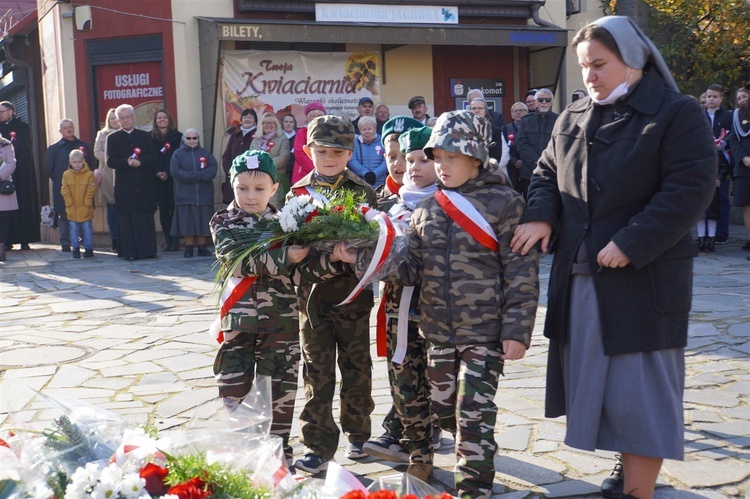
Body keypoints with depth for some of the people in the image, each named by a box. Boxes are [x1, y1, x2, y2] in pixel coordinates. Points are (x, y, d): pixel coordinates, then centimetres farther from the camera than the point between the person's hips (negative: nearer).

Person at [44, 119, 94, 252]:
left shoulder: (84, 146, 11)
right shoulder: (54, 148, 5)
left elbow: (90, 165, 14)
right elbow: (48, 168, 6)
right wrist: (59, 181, 4)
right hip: (63, 190, -2)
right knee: (64, 216, -1)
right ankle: (65, 243, 4)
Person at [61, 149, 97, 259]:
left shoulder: (89, 174, -4)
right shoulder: (66, 175, 3)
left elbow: (91, 191, -5)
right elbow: (65, 191, 2)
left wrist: (86, 203, -11)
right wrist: (70, 204, -6)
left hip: (85, 209, -2)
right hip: (72, 209, 2)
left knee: (87, 229, 2)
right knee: (74, 230, 8)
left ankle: (89, 249, 10)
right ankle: (76, 249, 16)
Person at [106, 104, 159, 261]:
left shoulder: (145, 136, 12)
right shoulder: (112, 138, 7)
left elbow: (154, 157, 4)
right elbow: (110, 161, -3)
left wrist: (140, 161, -14)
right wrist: (127, 163, -19)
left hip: (144, 185, 2)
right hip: (125, 187, -1)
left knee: (146, 218, 2)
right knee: (127, 219, -2)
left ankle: (148, 250, 8)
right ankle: (129, 252, 2)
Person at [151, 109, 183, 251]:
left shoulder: (177, 136, 4)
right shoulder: (151, 137, 9)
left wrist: (168, 173, -9)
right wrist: (157, 173, -8)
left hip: (173, 178, -2)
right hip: (158, 179, 2)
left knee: (174, 208, -5)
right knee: (163, 209, 1)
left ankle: (175, 240, -1)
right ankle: (167, 240, 6)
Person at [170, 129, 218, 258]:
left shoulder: (205, 153, 13)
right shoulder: (178, 154, 8)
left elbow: (213, 169, -2)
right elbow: (175, 172, -8)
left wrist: (193, 175, -15)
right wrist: (199, 176, -14)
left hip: (204, 195, 1)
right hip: (185, 195, -1)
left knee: (203, 222, 0)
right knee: (187, 223, -3)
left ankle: (202, 247, 6)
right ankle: (188, 248, 2)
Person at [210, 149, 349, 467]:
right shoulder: (224, 223, 0)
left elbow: (300, 273, -3)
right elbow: (238, 261, -19)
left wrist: (330, 260, -20)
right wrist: (283, 257, -27)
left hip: (281, 321, 2)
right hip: (239, 318, -1)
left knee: (281, 390, 9)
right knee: (234, 389, 3)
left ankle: (279, 451, 25)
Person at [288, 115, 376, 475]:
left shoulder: (363, 192, 2)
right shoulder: (297, 194, 5)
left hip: (353, 293, 0)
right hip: (312, 294, 1)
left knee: (357, 369, 12)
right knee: (317, 374, 5)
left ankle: (357, 433, 31)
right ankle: (318, 447, 11)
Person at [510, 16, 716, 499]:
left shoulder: (678, 114, -7)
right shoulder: (573, 118, 11)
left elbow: (690, 189, -14)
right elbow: (547, 173, 18)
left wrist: (631, 244, -21)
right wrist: (541, 216, -4)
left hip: (644, 278, -6)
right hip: (579, 277, 6)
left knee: (640, 389, -2)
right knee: (595, 380, 12)